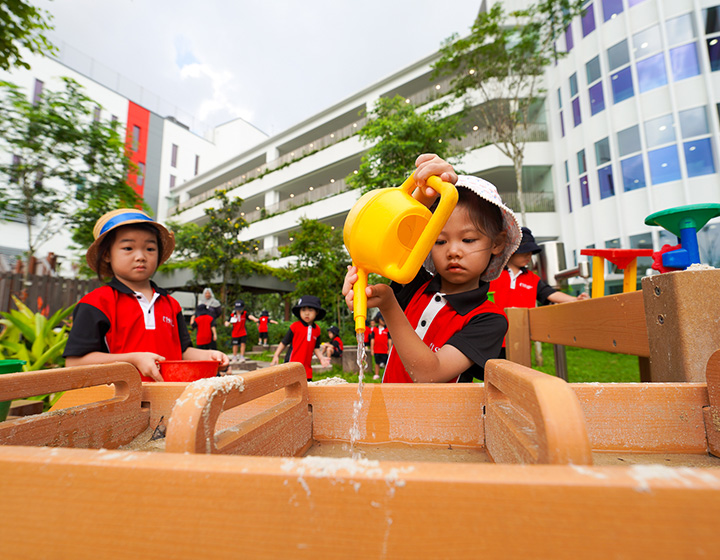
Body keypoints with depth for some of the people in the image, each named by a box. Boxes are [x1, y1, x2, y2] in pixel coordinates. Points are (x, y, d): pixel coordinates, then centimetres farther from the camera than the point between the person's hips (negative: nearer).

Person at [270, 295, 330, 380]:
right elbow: (284, 342, 0)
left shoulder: (317, 329, 5)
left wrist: (321, 357, -3)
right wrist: (276, 355, -6)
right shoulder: (295, 326, -7)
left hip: (307, 368, 4)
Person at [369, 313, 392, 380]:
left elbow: (389, 340, 0)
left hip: (385, 350, -1)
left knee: (386, 363, 4)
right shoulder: (374, 329, 4)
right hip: (376, 350, 2)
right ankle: (376, 375, 25)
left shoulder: (387, 329, 0)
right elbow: (372, 339, 5)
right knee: (377, 363, 12)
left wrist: (389, 349, -3)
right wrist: (372, 349, 2)